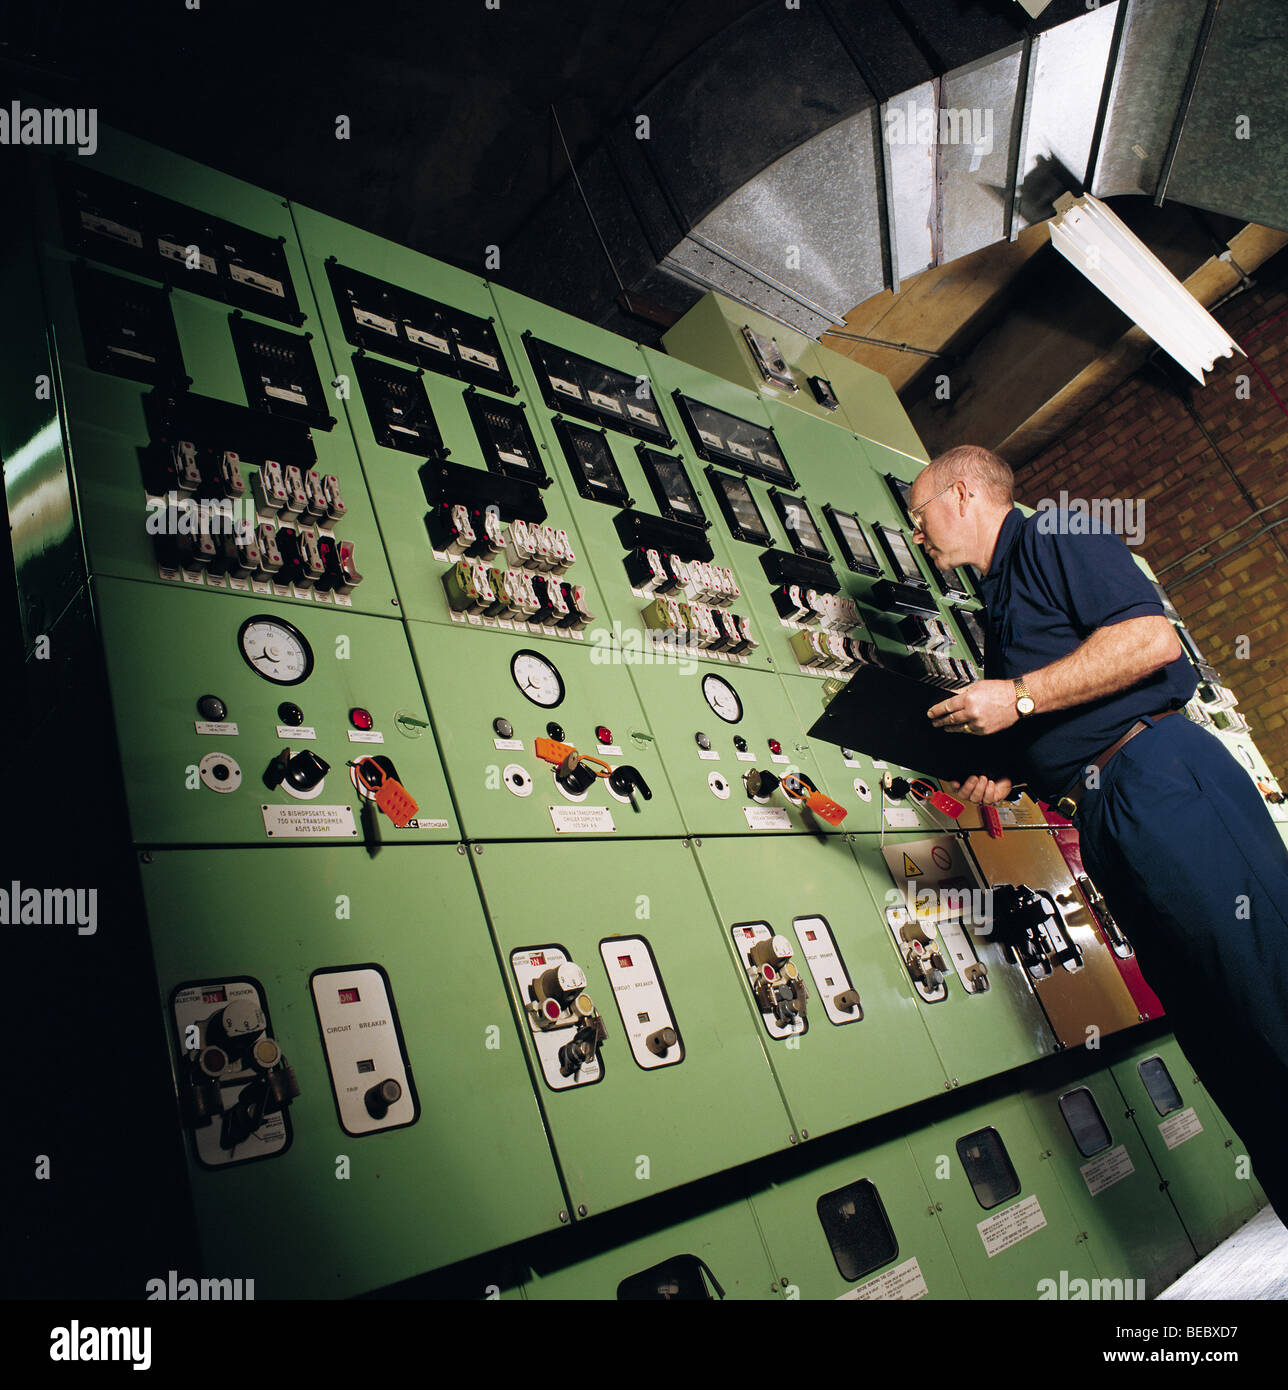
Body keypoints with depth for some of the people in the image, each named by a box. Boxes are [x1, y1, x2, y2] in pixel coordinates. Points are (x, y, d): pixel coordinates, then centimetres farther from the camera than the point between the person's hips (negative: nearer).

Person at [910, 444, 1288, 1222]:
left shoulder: (1051, 537, 2)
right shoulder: (1000, 607, 28)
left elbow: (1152, 638, -14)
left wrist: (1019, 696, -14)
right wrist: (1005, 778, 12)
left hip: (1159, 779, -9)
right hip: (1105, 818, 9)